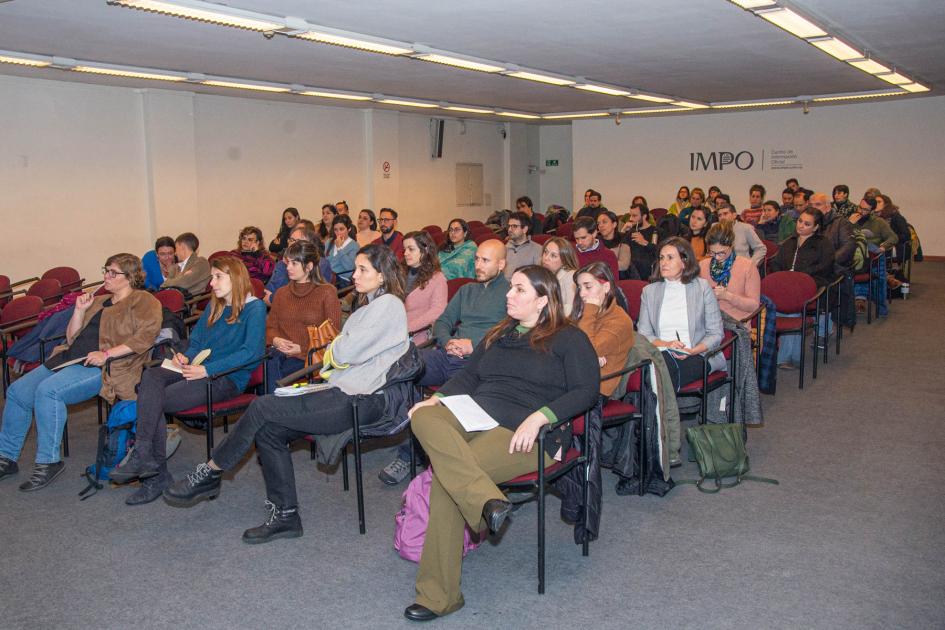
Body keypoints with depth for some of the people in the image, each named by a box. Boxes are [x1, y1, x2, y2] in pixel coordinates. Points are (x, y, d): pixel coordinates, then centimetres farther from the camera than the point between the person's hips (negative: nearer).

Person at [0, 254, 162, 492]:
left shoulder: (143, 301, 2)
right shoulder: (98, 302, 26)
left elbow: (145, 336, -16)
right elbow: (71, 338, 25)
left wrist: (106, 354, -20)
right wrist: (80, 310, 10)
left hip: (104, 368, -9)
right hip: (70, 358, 9)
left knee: (48, 390, -30)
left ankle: (48, 461, -21)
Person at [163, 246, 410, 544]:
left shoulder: (389, 304, -9)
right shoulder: (371, 304, 24)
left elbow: (346, 351, -15)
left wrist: (334, 348, 4)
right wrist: (333, 361, 1)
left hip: (359, 400, -10)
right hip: (344, 391, 10)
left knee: (263, 407, -12)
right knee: (268, 430, -2)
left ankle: (209, 474, 6)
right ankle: (285, 516, 4)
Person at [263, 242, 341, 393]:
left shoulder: (327, 292, 3)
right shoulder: (281, 293, 21)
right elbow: (270, 326, 21)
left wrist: (302, 349, -11)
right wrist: (275, 340, -4)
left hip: (309, 357, -4)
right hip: (281, 353, 4)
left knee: (271, 372, -29)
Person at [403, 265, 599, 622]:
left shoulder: (568, 339, 9)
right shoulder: (499, 334, 29)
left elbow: (587, 391, -4)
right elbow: (469, 375, 23)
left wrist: (538, 417, -19)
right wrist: (435, 399, 3)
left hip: (521, 431, -6)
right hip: (473, 418, 6)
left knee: (445, 474, -30)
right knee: (423, 417, -30)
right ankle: (486, 500, -38)